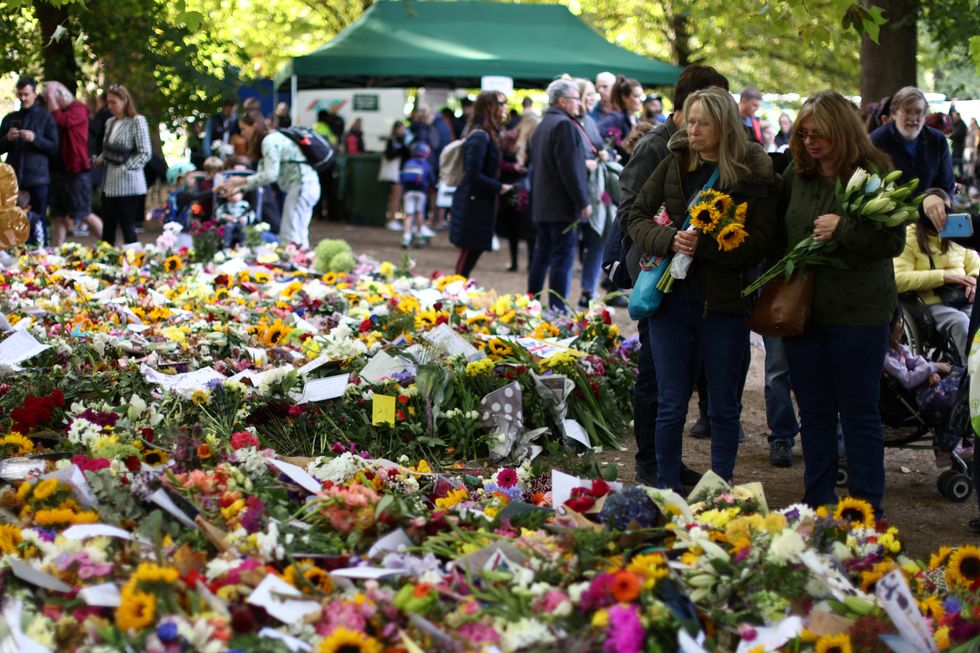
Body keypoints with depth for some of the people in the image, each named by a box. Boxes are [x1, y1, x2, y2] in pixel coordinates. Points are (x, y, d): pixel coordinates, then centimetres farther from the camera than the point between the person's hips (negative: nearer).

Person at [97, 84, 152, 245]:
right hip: (110, 184, 7)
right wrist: (101, 158, 3)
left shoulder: (137, 121, -7)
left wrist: (126, 167, -17)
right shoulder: (110, 122, 14)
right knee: (107, 229, 7)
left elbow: (145, 154, -11)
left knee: (128, 229, -3)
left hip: (128, 185, -7)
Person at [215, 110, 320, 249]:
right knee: (298, 237, 12)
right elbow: (263, 174, 17)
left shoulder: (269, 141, -11)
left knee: (289, 237, -9)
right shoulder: (275, 138, 18)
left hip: (301, 185, -10)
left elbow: (270, 175, -19)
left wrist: (242, 181, -10)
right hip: (308, 185, 10)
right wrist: (236, 187, 13)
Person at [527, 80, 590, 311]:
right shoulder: (564, 125, -14)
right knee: (563, 259, -7)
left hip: (541, 205, 10)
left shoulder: (542, 126, 17)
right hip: (562, 206, -10)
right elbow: (570, 169, -19)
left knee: (541, 257, 14)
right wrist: (583, 203, -16)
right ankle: (557, 308, -8)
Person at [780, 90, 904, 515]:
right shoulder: (796, 174, 7)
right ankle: (816, 505, 24)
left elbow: (894, 240, -14)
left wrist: (843, 229, -23)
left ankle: (867, 509, 13)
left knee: (859, 413, 3)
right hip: (802, 310, 5)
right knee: (814, 412, 13)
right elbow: (777, 229, 20)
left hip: (858, 314, -5)